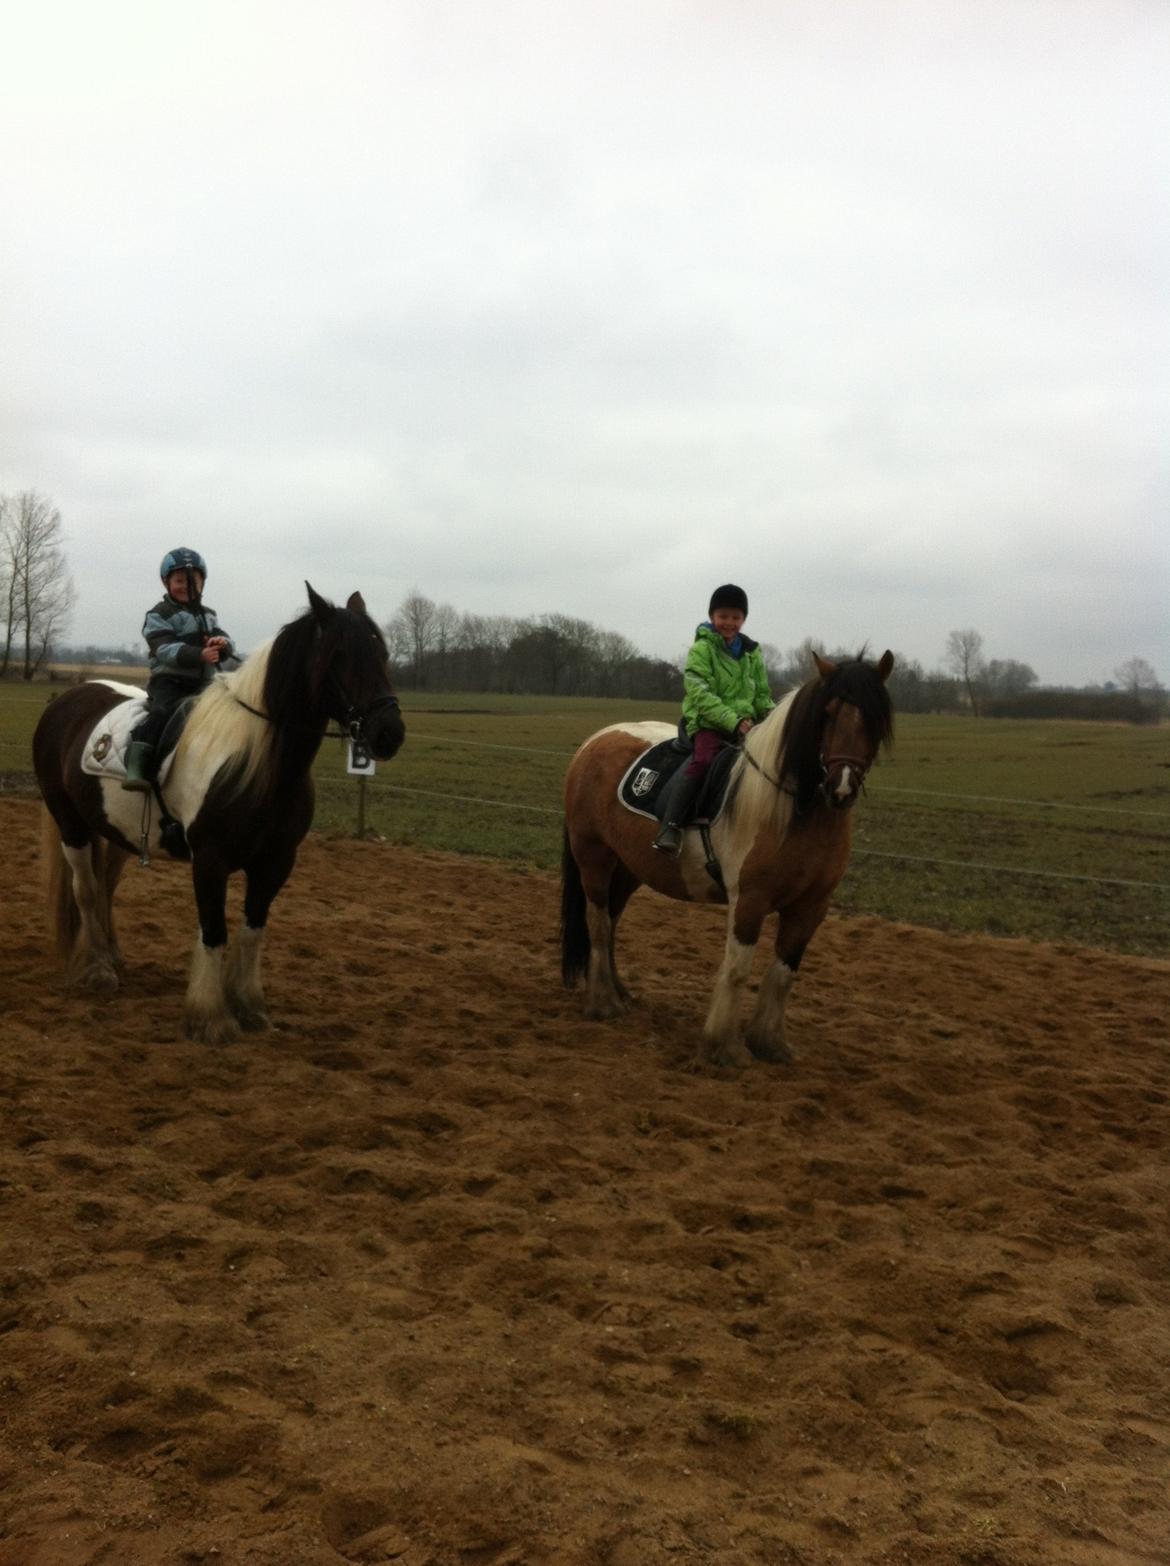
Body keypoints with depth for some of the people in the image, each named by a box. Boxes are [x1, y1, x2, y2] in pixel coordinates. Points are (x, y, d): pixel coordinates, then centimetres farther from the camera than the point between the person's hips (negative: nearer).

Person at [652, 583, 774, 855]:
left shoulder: (751, 653, 15)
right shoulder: (702, 649, -2)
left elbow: (763, 697, 18)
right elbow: (699, 693, -13)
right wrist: (732, 720, -23)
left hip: (745, 725, 6)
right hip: (708, 723, -6)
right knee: (703, 760, -32)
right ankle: (671, 827, -36)